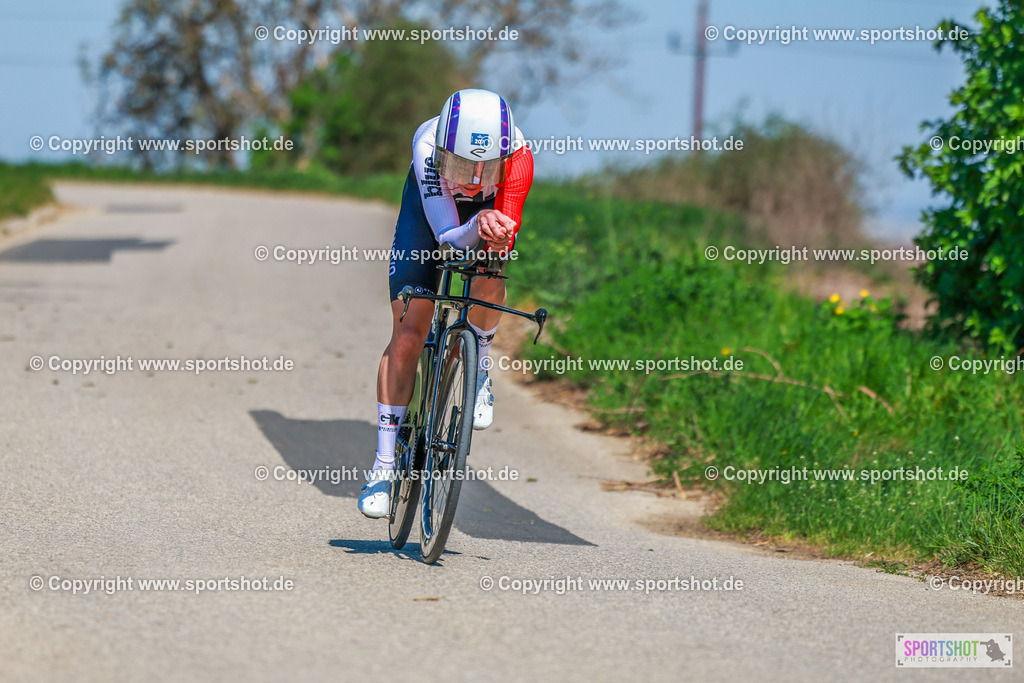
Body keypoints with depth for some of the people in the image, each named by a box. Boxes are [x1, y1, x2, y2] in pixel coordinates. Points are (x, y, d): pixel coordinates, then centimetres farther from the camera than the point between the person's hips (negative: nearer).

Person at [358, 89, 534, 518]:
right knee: (408, 333, -10)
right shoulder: (428, 146, -39)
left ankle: (479, 366, 3)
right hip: (430, 200, -1)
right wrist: (478, 228, -59)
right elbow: (448, 237, -39)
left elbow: (504, 245, -33)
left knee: (487, 279, -31)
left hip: (491, 204, 1)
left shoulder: (517, 156, -37)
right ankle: (384, 465, -5)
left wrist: (496, 236, -56)